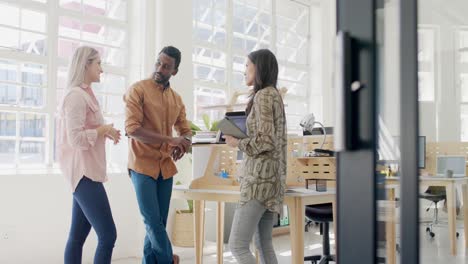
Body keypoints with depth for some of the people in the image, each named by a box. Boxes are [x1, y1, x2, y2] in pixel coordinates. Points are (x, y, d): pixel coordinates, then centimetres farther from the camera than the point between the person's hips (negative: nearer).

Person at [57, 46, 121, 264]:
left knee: (78, 237, 10)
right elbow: (76, 139, -21)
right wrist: (103, 130, -9)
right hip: (83, 171, -10)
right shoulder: (76, 95, -12)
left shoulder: (85, 94, 18)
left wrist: (105, 132, 6)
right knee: (108, 236, -12)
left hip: (88, 170, 10)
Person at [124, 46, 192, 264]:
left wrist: (182, 145, -7)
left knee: (159, 222, 6)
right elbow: (132, 128, -17)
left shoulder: (176, 99, 12)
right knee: (152, 221, -5)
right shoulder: (138, 90, -6)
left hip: (166, 166, 5)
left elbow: (185, 130, 18)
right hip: (143, 164, -5)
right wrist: (170, 140, -21)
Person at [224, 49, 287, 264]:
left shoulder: (263, 95, -11)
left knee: (238, 246, -10)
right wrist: (241, 138, 15)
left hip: (260, 177, -10)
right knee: (263, 244, 11)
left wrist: (237, 143, -7)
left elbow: (265, 141, -20)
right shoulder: (274, 95, 17)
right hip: (269, 176, 10)